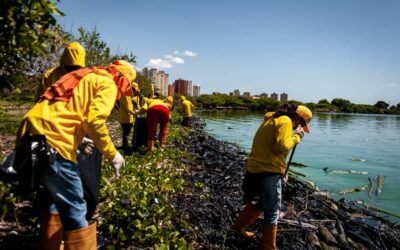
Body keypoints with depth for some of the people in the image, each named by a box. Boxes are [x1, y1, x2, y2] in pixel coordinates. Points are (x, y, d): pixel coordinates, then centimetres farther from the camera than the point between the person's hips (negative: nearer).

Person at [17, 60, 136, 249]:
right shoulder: (108, 84, 2)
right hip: (52, 140, -10)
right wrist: (112, 154, -4)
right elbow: (94, 120, -14)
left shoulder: (86, 77, 28)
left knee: (54, 197, 25)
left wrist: (80, 139, 34)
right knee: (74, 209, -1)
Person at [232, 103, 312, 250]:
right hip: (268, 172, -9)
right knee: (272, 212, 7)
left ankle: (239, 227, 39)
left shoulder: (271, 119, 19)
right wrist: (296, 136, -4)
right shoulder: (285, 121, -10)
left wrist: (280, 170, 24)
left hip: (254, 169, 9)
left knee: (259, 203, 28)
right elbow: (282, 146, -21)